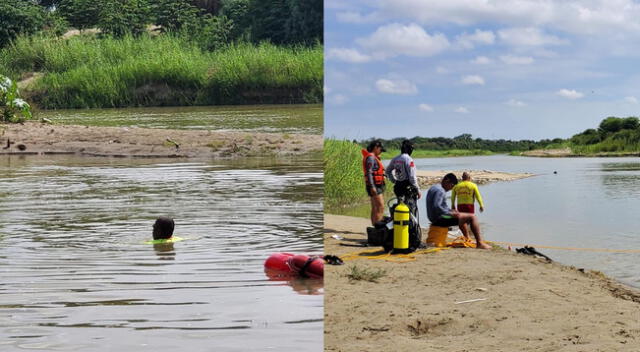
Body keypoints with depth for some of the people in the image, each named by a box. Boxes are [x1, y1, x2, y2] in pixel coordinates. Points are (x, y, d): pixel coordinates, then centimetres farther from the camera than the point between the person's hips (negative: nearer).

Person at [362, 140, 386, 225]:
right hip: (375, 186, -11)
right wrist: (372, 187, -26)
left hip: (377, 186, 11)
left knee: (375, 208, 12)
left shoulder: (374, 157, 20)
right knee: (380, 207, -15)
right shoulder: (371, 157, -12)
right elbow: (369, 172, -20)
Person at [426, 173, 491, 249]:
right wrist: (451, 213, -22)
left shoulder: (433, 188, 15)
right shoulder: (440, 191, -18)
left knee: (462, 216, 33)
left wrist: (450, 210, 12)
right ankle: (479, 243, -13)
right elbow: (436, 207, -29)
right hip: (440, 219, -11)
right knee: (472, 217, -12)